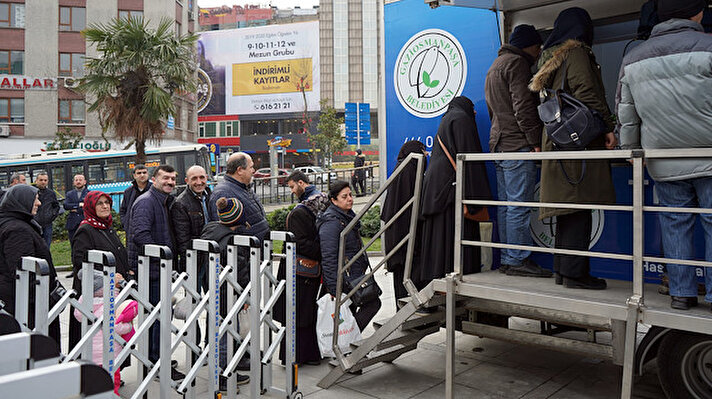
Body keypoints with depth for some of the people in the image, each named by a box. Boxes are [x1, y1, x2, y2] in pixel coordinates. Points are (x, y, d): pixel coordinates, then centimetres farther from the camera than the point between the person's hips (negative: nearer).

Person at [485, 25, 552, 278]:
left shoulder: (496, 65, 27)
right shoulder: (517, 62, -5)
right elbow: (523, 106, -16)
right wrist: (536, 141, -14)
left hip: (499, 143, 10)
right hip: (517, 145, -10)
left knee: (506, 206, 8)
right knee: (519, 206, -8)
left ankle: (507, 259, 11)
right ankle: (517, 260, -6)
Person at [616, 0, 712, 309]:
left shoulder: (633, 60, 7)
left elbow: (625, 115, 12)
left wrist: (631, 151, 21)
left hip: (663, 162, 4)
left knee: (675, 223, 11)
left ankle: (681, 292, 15)